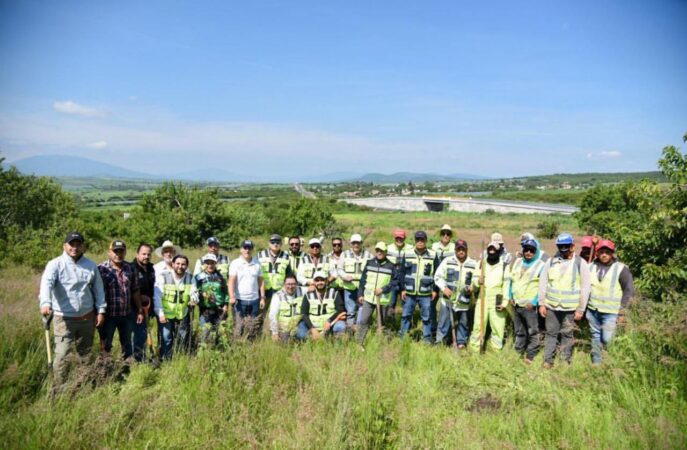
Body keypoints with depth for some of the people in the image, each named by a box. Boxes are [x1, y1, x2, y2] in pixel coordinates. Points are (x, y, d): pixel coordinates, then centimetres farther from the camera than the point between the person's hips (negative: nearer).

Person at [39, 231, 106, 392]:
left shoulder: (91, 265, 5)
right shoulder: (55, 264, -8)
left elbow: (98, 289, 9)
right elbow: (46, 284, -25)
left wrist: (101, 310, 3)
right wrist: (45, 303, -42)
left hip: (87, 318, 4)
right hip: (64, 319, -4)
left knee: (85, 353, 16)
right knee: (62, 356, -7)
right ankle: (58, 392, 5)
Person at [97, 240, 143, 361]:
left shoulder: (129, 268, 5)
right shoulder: (101, 269, -9)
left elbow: (135, 291, 10)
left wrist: (140, 311, 9)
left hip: (127, 314, 4)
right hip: (108, 314, -4)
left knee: (127, 343, 16)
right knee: (106, 345, 8)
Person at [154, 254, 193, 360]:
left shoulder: (190, 278, -1)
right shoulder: (163, 276, -12)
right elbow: (157, 296, -13)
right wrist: (160, 314, -17)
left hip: (182, 314, 4)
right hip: (165, 314, -3)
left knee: (184, 340, 10)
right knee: (166, 339, -4)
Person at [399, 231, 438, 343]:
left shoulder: (433, 256, 1)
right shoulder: (407, 255, 4)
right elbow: (402, 273, 6)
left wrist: (435, 290, 1)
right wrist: (402, 289, 1)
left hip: (426, 293, -1)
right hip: (409, 292, 1)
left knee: (427, 317, 4)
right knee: (406, 315, 8)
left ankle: (427, 339, 16)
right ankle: (403, 338, 19)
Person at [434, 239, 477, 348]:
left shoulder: (473, 264, 2)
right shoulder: (447, 261, -1)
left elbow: (476, 280, 5)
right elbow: (438, 276, 1)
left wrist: (472, 287, -15)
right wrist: (444, 288, -13)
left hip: (464, 300, 1)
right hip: (447, 298, -1)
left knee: (463, 322, 13)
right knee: (444, 321, 3)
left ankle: (461, 342, 29)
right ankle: (440, 342, 15)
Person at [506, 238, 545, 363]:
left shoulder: (540, 265, -6)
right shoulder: (517, 262, 10)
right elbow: (510, 279, 17)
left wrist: (534, 301, -16)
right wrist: (510, 296, 8)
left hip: (530, 305, -5)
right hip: (516, 303, 5)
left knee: (533, 332, -2)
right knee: (519, 331, 16)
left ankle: (530, 356, 7)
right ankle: (518, 352, 27)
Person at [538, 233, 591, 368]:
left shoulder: (580, 263, -4)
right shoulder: (551, 261, 3)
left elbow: (585, 288, -3)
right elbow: (543, 283, 6)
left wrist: (581, 309, -5)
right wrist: (542, 303, 2)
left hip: (570, 308, -2)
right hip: (551, 306, 2)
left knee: (567, 334, 7)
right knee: (551, 333, 8)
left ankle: (566, 361, 20)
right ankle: (548, 360, 16)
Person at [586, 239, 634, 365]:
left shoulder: (621, 269, -8)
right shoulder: (592, 266, 2)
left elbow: (629, 291, -5)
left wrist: (621, 311, -8)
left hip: (611, 312, -3)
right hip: (592, 310, 3)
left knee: (606, 338, -8)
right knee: (595, 335, 12)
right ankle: (596, 360, 26)